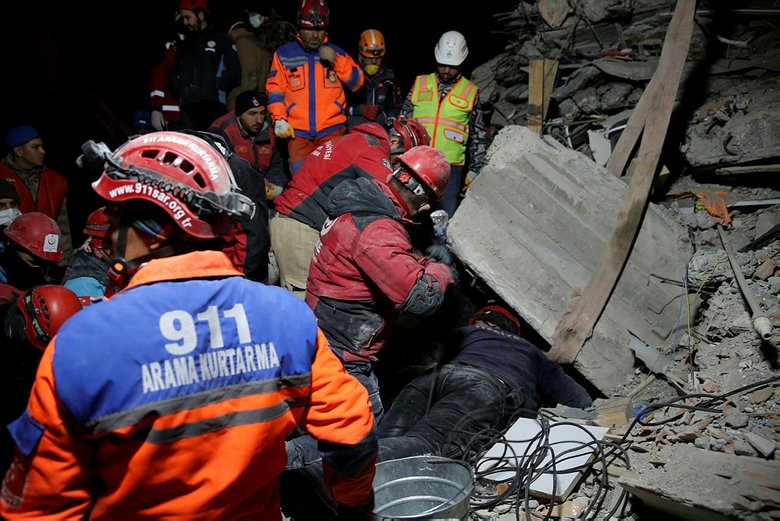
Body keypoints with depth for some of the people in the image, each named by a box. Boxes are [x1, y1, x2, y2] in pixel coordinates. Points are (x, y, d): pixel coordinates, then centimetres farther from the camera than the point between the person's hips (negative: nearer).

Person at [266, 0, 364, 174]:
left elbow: (356, 82, 7)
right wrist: (279, 118, -4)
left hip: (332, 130, 1)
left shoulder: (336, 52, 14)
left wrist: (336, 60, -6)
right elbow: (275, 88, 8)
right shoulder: (284, 54, 10)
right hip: (298, 132, 0)